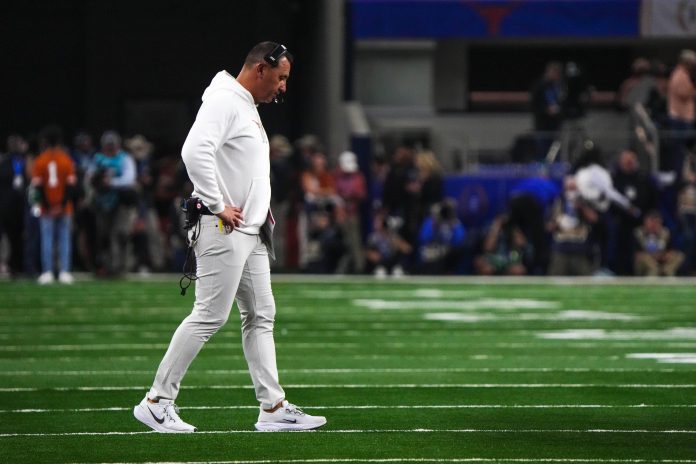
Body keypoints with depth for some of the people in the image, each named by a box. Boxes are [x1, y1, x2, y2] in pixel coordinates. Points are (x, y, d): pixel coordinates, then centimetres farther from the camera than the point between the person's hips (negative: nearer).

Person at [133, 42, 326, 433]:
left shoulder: (249, 108, 20)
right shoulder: (223, 101, -13)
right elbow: (195, 151, -27)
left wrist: (262, 208, 17)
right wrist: (218, 206, -23)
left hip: (252, 232, 11)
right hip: (223, 229, -11)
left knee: (261, 316, 9)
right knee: (210, 315, -10)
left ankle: (273, 407, 11)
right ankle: (157, 401, -6)